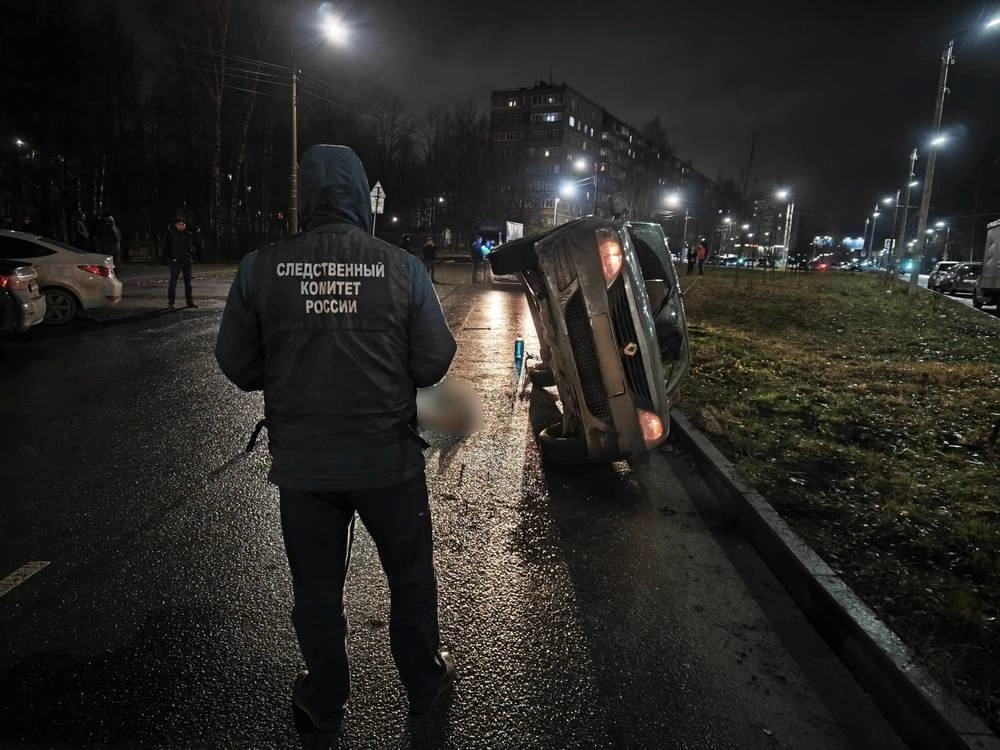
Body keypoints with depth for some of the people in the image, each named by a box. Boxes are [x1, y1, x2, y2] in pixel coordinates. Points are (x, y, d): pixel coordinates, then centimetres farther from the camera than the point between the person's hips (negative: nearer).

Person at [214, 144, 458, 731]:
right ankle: (426, 683, 40)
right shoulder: (402, 267, -12)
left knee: (317, 588, 20)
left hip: (302, 461, 1)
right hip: (389, 457, 0)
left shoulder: (262, 268, -9)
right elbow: (434, 362, -9)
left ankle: (325, 701, 40)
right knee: (411, 577, 21)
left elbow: (238, 364, -3)